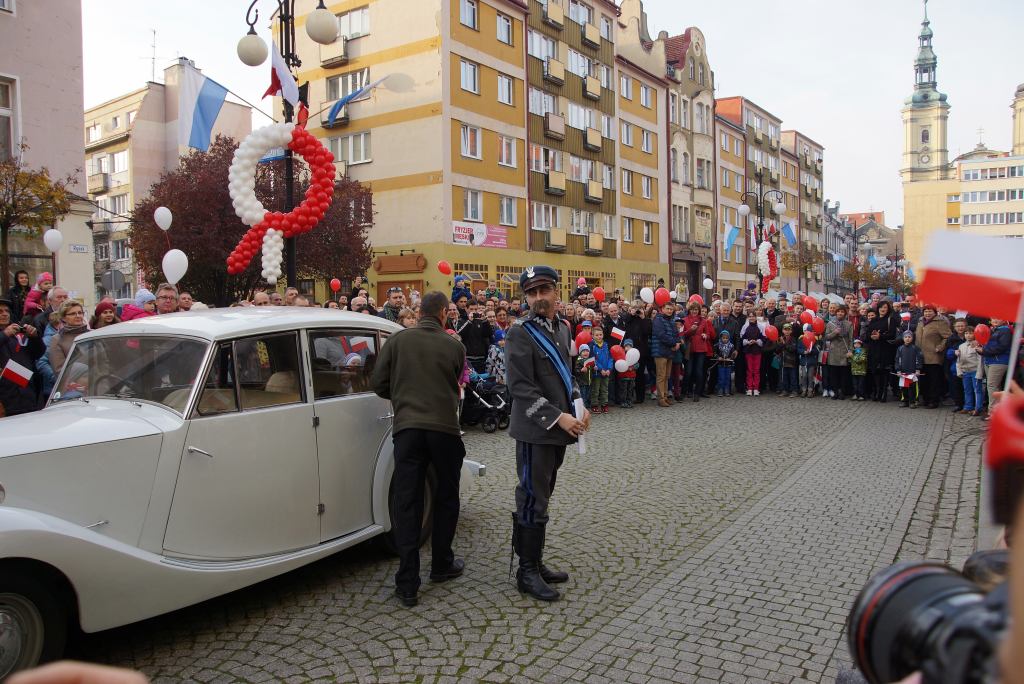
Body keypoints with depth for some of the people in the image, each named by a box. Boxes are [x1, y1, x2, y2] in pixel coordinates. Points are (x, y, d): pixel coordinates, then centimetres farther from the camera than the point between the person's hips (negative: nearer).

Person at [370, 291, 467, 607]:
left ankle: (408, 584, 3)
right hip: (444, 427, 0)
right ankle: (441, 565, 31)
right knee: (446, 498, 18)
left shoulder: (398, 339, 2)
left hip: (407, 427, 0)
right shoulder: (455, 346, 2)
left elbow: (378, 384, 3)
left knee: (407, 503, 4)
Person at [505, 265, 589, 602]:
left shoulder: (562, 329, 12)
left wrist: (579, 406, 4)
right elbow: (521, 387, -18)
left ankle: (535, 562, 27)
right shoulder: (520, 332, -12)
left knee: (541, 497, 16)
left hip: (559, 429, 8)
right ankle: (527, 572, 11)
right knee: (533, 501, -1)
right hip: (535, 431, -7)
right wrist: (558, 417, -22)